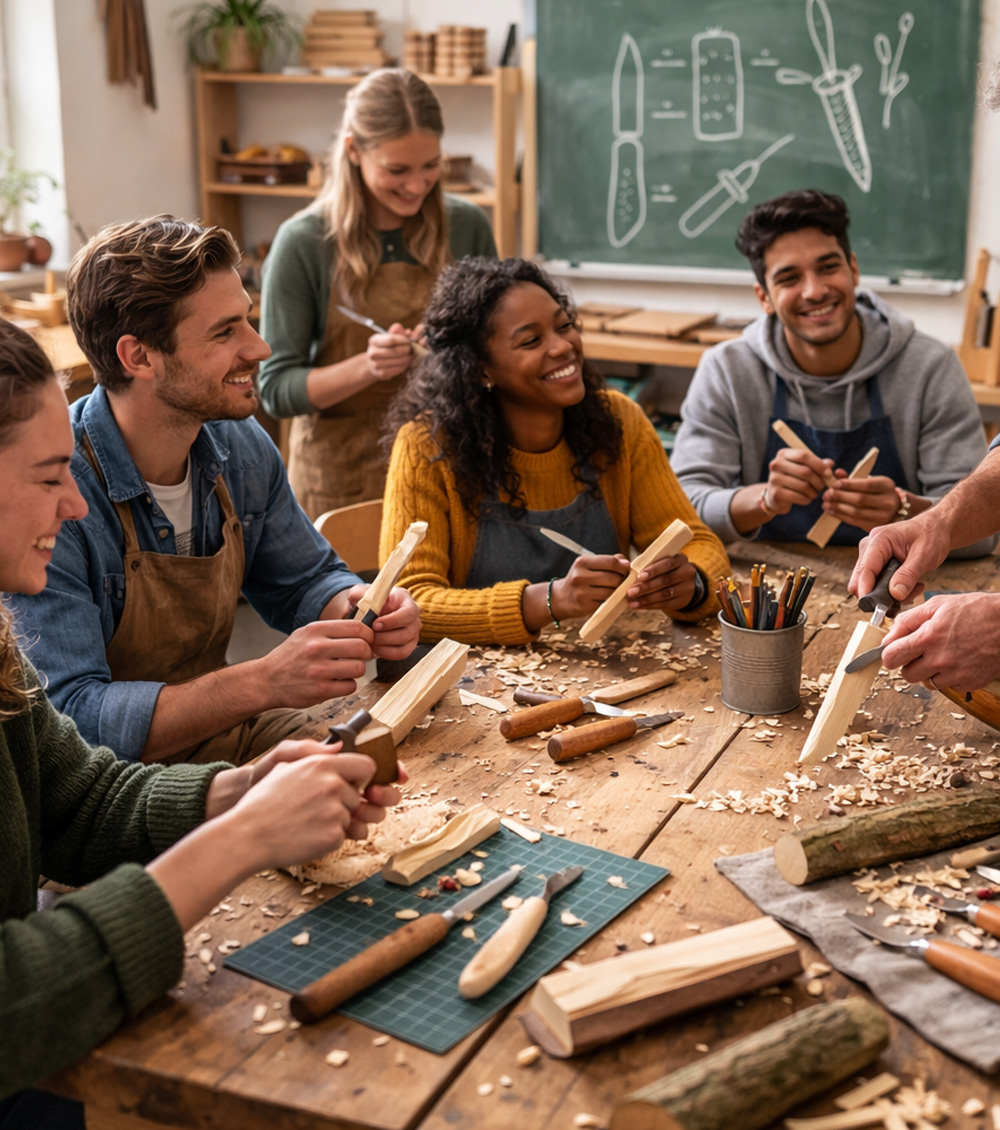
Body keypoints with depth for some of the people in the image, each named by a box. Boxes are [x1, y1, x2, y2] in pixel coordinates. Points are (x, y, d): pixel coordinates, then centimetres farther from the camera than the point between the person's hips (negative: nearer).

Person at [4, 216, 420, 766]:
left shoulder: (241, 448, -3)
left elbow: (305, 581, 12)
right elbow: (71, 718, -29)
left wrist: (361, 609, -11)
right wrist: (264, 683, -37)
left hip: (223, 731, 7)